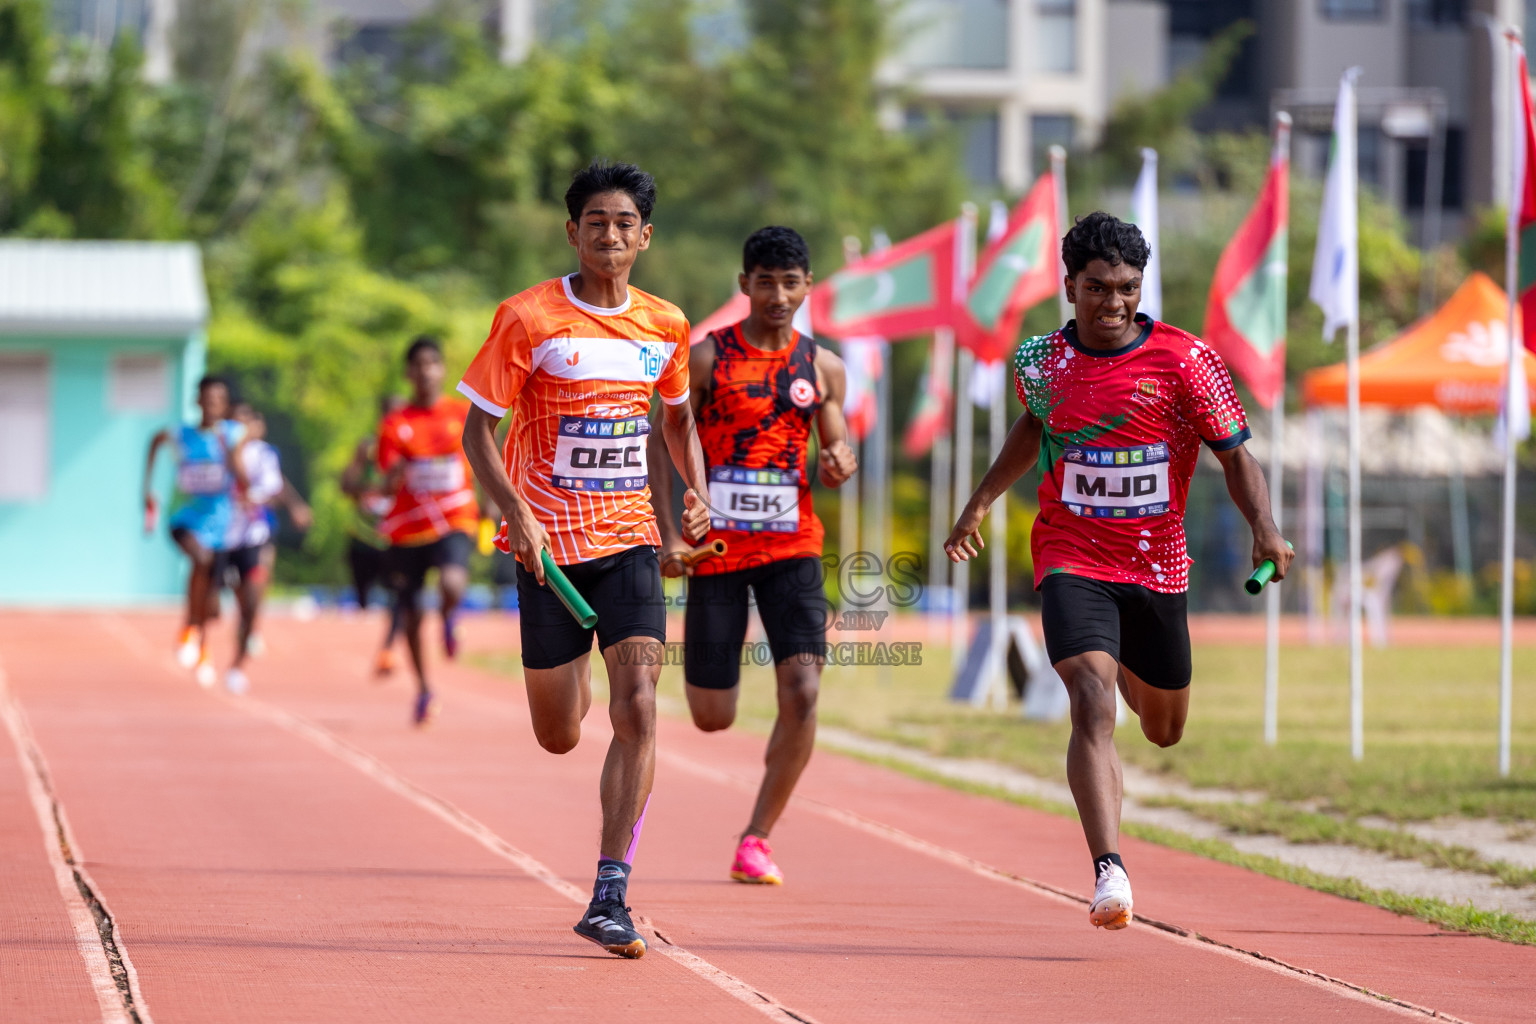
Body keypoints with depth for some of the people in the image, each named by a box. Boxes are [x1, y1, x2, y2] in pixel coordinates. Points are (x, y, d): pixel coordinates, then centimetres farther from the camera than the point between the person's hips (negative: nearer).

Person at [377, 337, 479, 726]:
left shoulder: (464, 414, 1)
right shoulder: (395, 424, 0)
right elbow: (389, 485, -6)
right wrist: (396, 473, -28)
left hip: (454, 522, -2)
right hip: (408, 528, 2)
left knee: (452, 585, -31)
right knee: (411, 614, 7)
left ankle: (449, 619, 6)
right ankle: (424, 690, 27)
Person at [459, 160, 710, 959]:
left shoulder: (665, 326, 5)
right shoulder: (528, 319, -7)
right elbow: (478, 428, -5)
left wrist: (696, 493, 7)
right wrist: (515, 511, -19)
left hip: (629, 538, 2)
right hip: (549, 542, -2)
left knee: (637, 711, -15)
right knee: (559, 736, 6)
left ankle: (609, 898, -12)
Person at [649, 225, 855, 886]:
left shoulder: (822, 367, 6)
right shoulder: (705, 356, -3)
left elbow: (838, 447, 17)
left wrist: (839, 465, -8)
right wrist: (666, 534, -11)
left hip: (792, 545, 2)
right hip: (717, 546, -2)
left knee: (802, 693, -15)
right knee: (712, 719, 0)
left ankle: (757, 837, -1)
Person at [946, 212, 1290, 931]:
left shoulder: (1184, 360, -9)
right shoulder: (1040, 361, -1)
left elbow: (1235, 455, -5)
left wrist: (1264, 530, -21)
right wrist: (980, 504, 21)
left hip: (1156, 567, 1)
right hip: (1072, 560, -1)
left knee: (1164, 731, 18)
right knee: (1092, 702, -24)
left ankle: (1131, 669, 56)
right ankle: (1109, 872, -33)